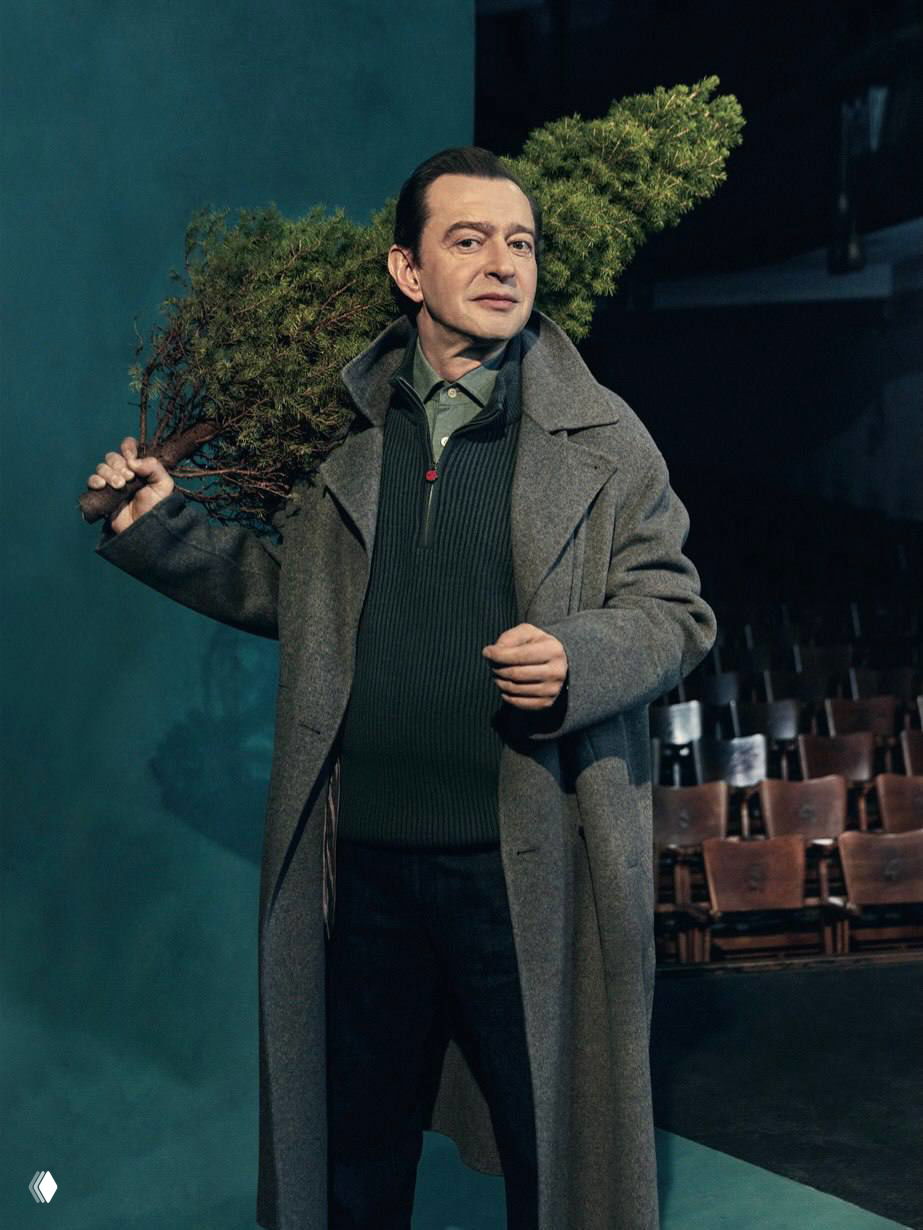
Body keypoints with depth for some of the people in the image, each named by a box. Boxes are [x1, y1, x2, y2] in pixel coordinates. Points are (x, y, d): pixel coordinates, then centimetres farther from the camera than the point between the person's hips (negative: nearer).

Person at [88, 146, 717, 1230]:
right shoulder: (342, 434, 8)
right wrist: (160, 529, 6)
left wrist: (578, 659, -20)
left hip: (527, 869, -2)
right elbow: (289, 588, 18)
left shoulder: (604, 439, -1)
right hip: (363, 859, 3)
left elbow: (674, 611, -1)